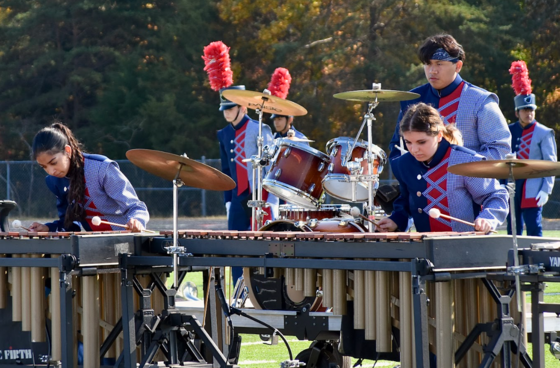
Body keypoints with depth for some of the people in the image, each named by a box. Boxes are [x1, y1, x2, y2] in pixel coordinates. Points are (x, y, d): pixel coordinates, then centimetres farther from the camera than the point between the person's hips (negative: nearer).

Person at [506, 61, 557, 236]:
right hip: (511, 188, 4)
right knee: (513, 230, 7)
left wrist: (546, 190, -11)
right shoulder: (509, 131, 11)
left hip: (532, 191, -4)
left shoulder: (544, 133, 0)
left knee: (534, 229, -8)